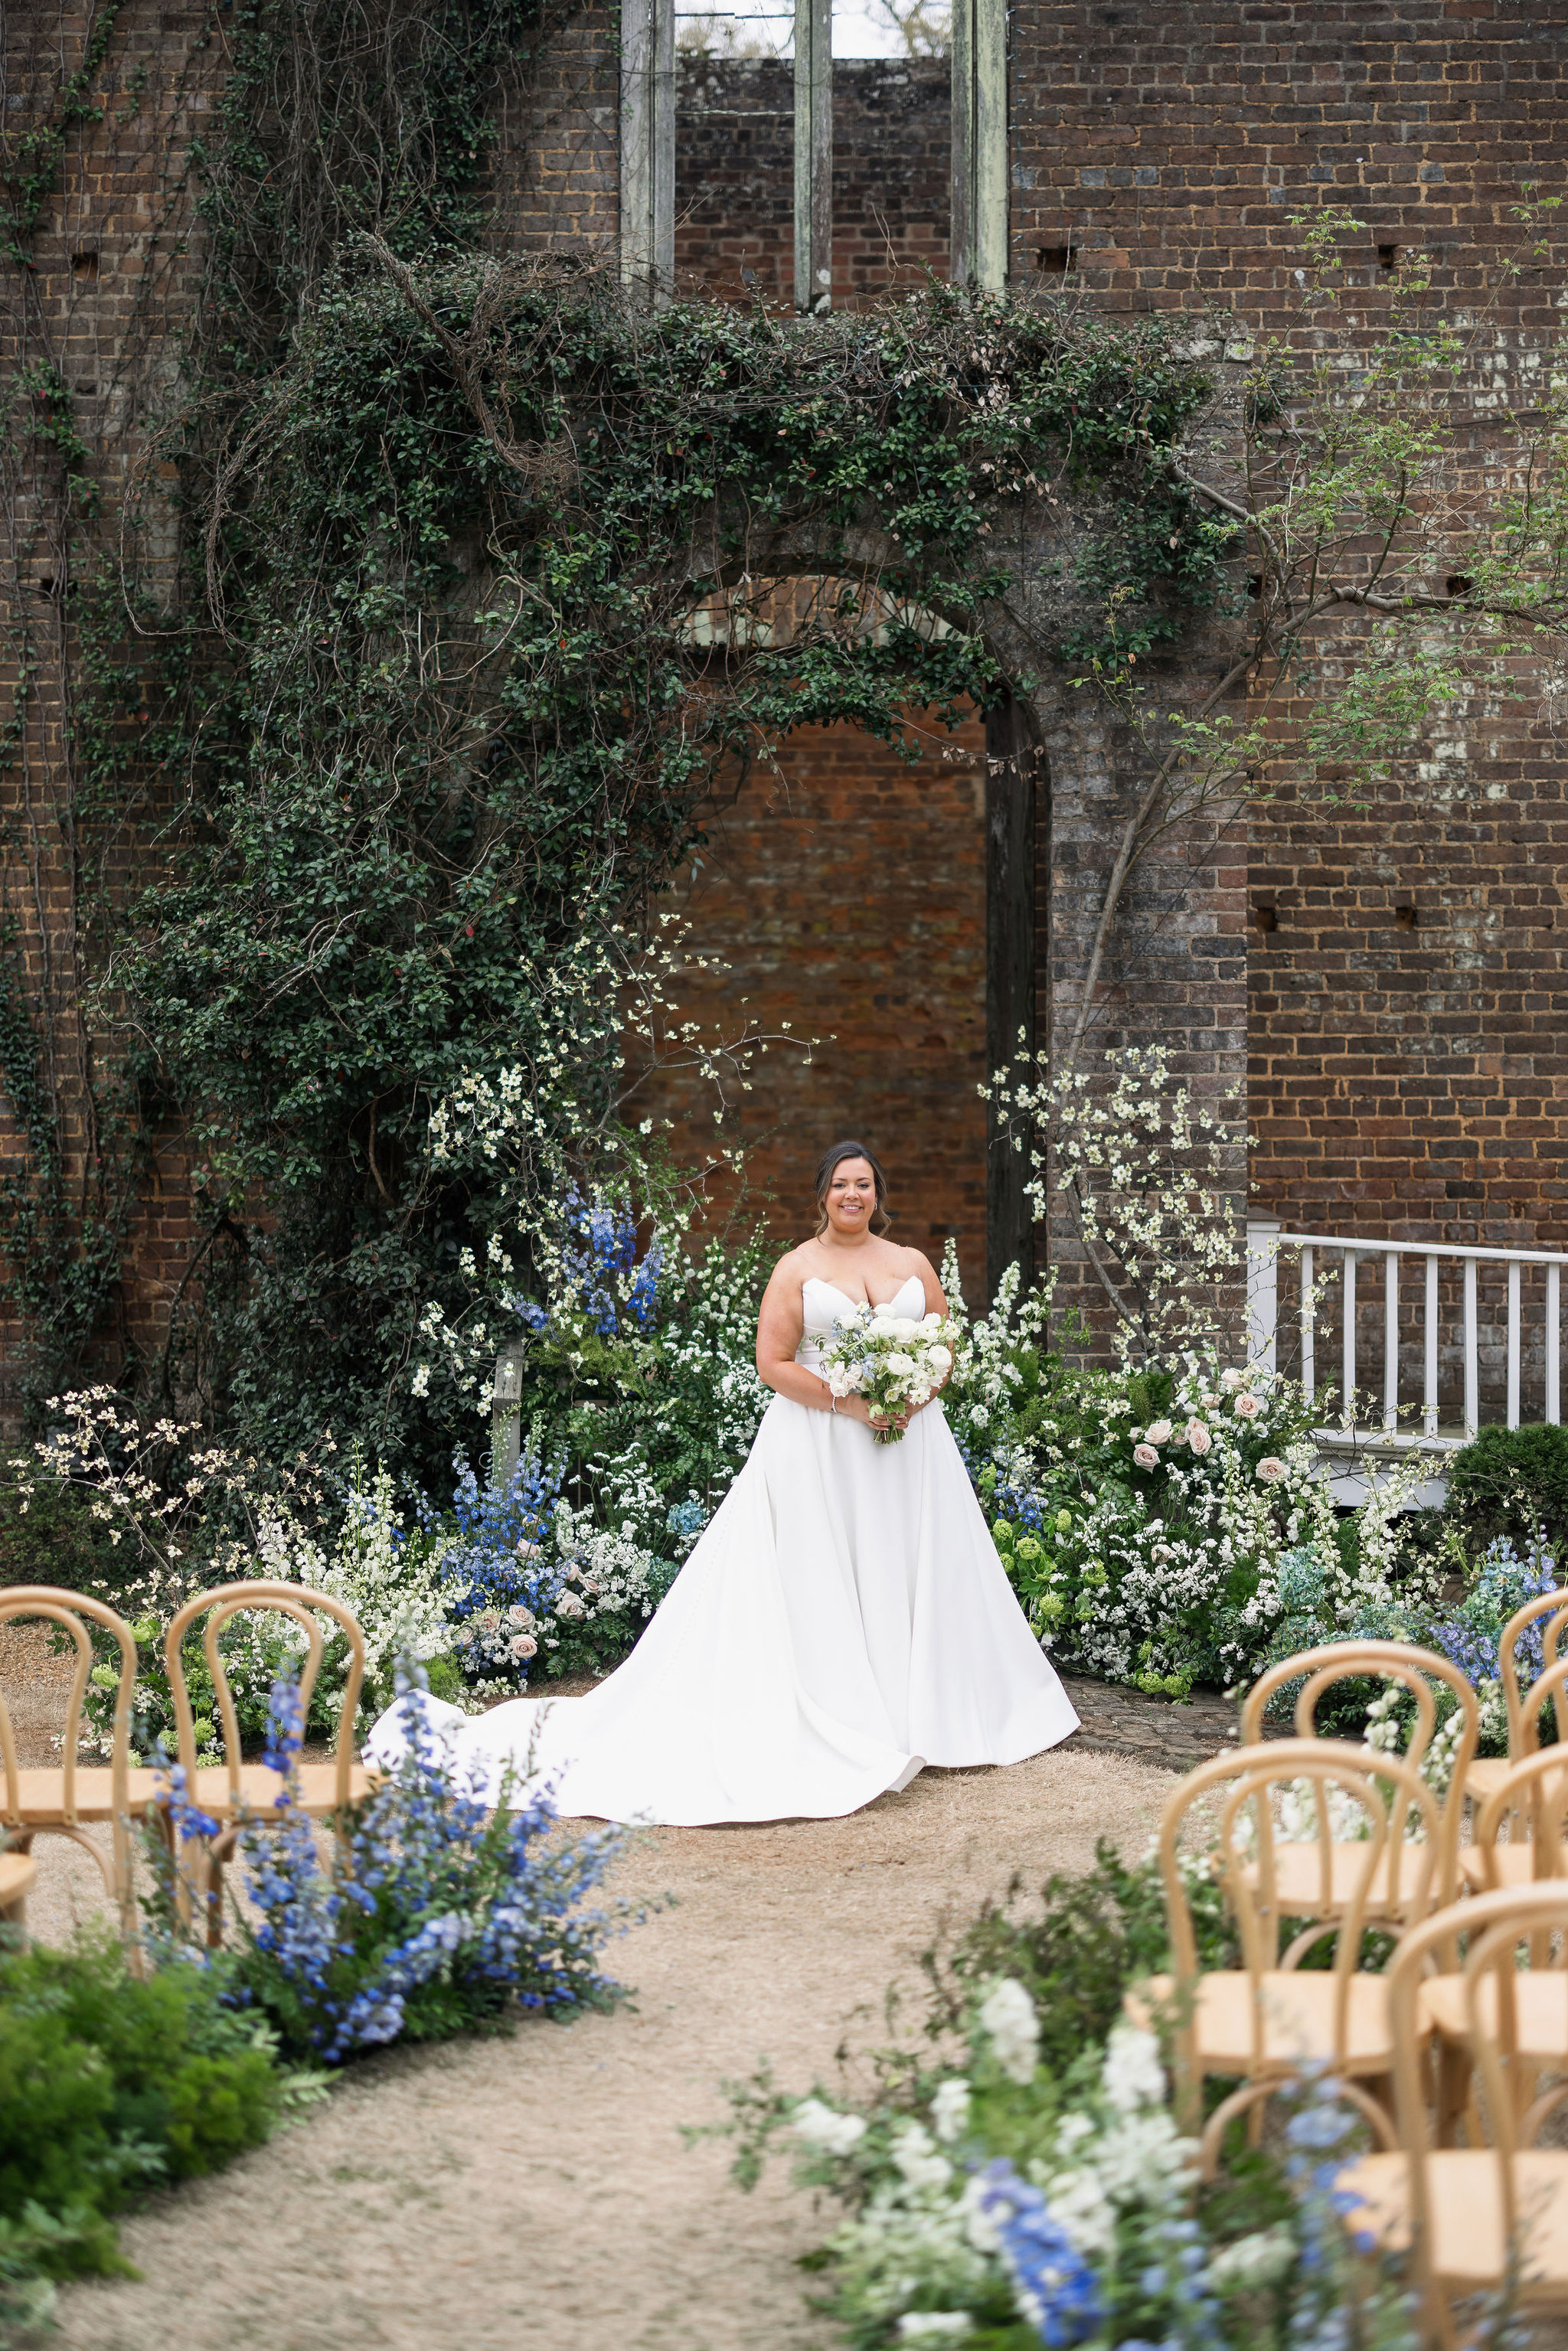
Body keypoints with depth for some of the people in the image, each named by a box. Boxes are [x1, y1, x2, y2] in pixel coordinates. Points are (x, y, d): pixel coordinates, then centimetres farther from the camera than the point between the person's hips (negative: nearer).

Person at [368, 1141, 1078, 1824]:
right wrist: (846, 1402, -16)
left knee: (916, 1577, 4)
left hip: (910, 1442, 4)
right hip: (819, 1454, -4)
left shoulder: (913, 1265, 11)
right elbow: (773, 1363, -5)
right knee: (824, 1586, -5)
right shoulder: (797, 1269, 1)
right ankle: (843, 1732, -4)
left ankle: (926, 1722, 13)